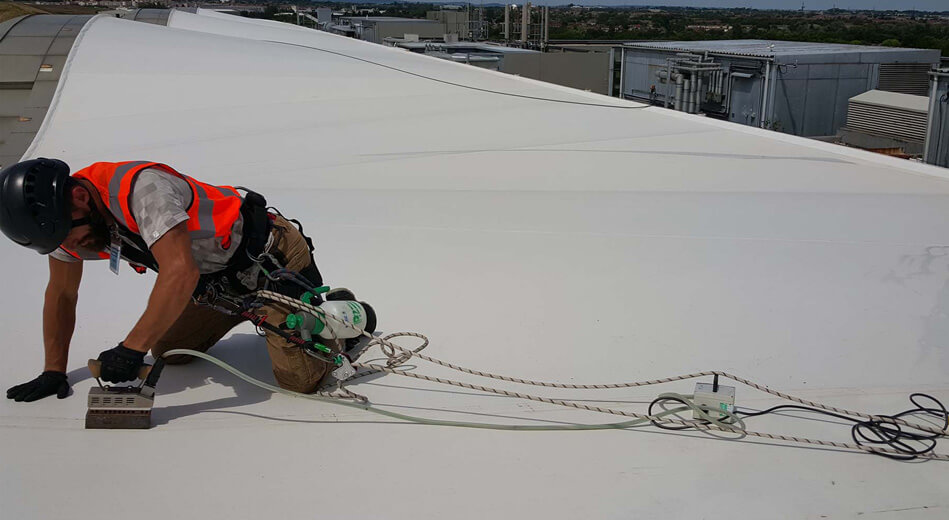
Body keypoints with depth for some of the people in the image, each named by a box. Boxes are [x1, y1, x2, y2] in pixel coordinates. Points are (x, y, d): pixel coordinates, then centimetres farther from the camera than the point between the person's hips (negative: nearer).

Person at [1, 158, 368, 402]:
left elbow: (181, 273, -41)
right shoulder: (63, 212, -5)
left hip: (273, 259, -9)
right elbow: (62, 294, 8)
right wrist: (54, 372, 7)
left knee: (300, 378, -17)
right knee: (168, 351, 11)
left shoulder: (141, 187, -33)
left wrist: (131, 349, -39)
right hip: (220, 279, 9)